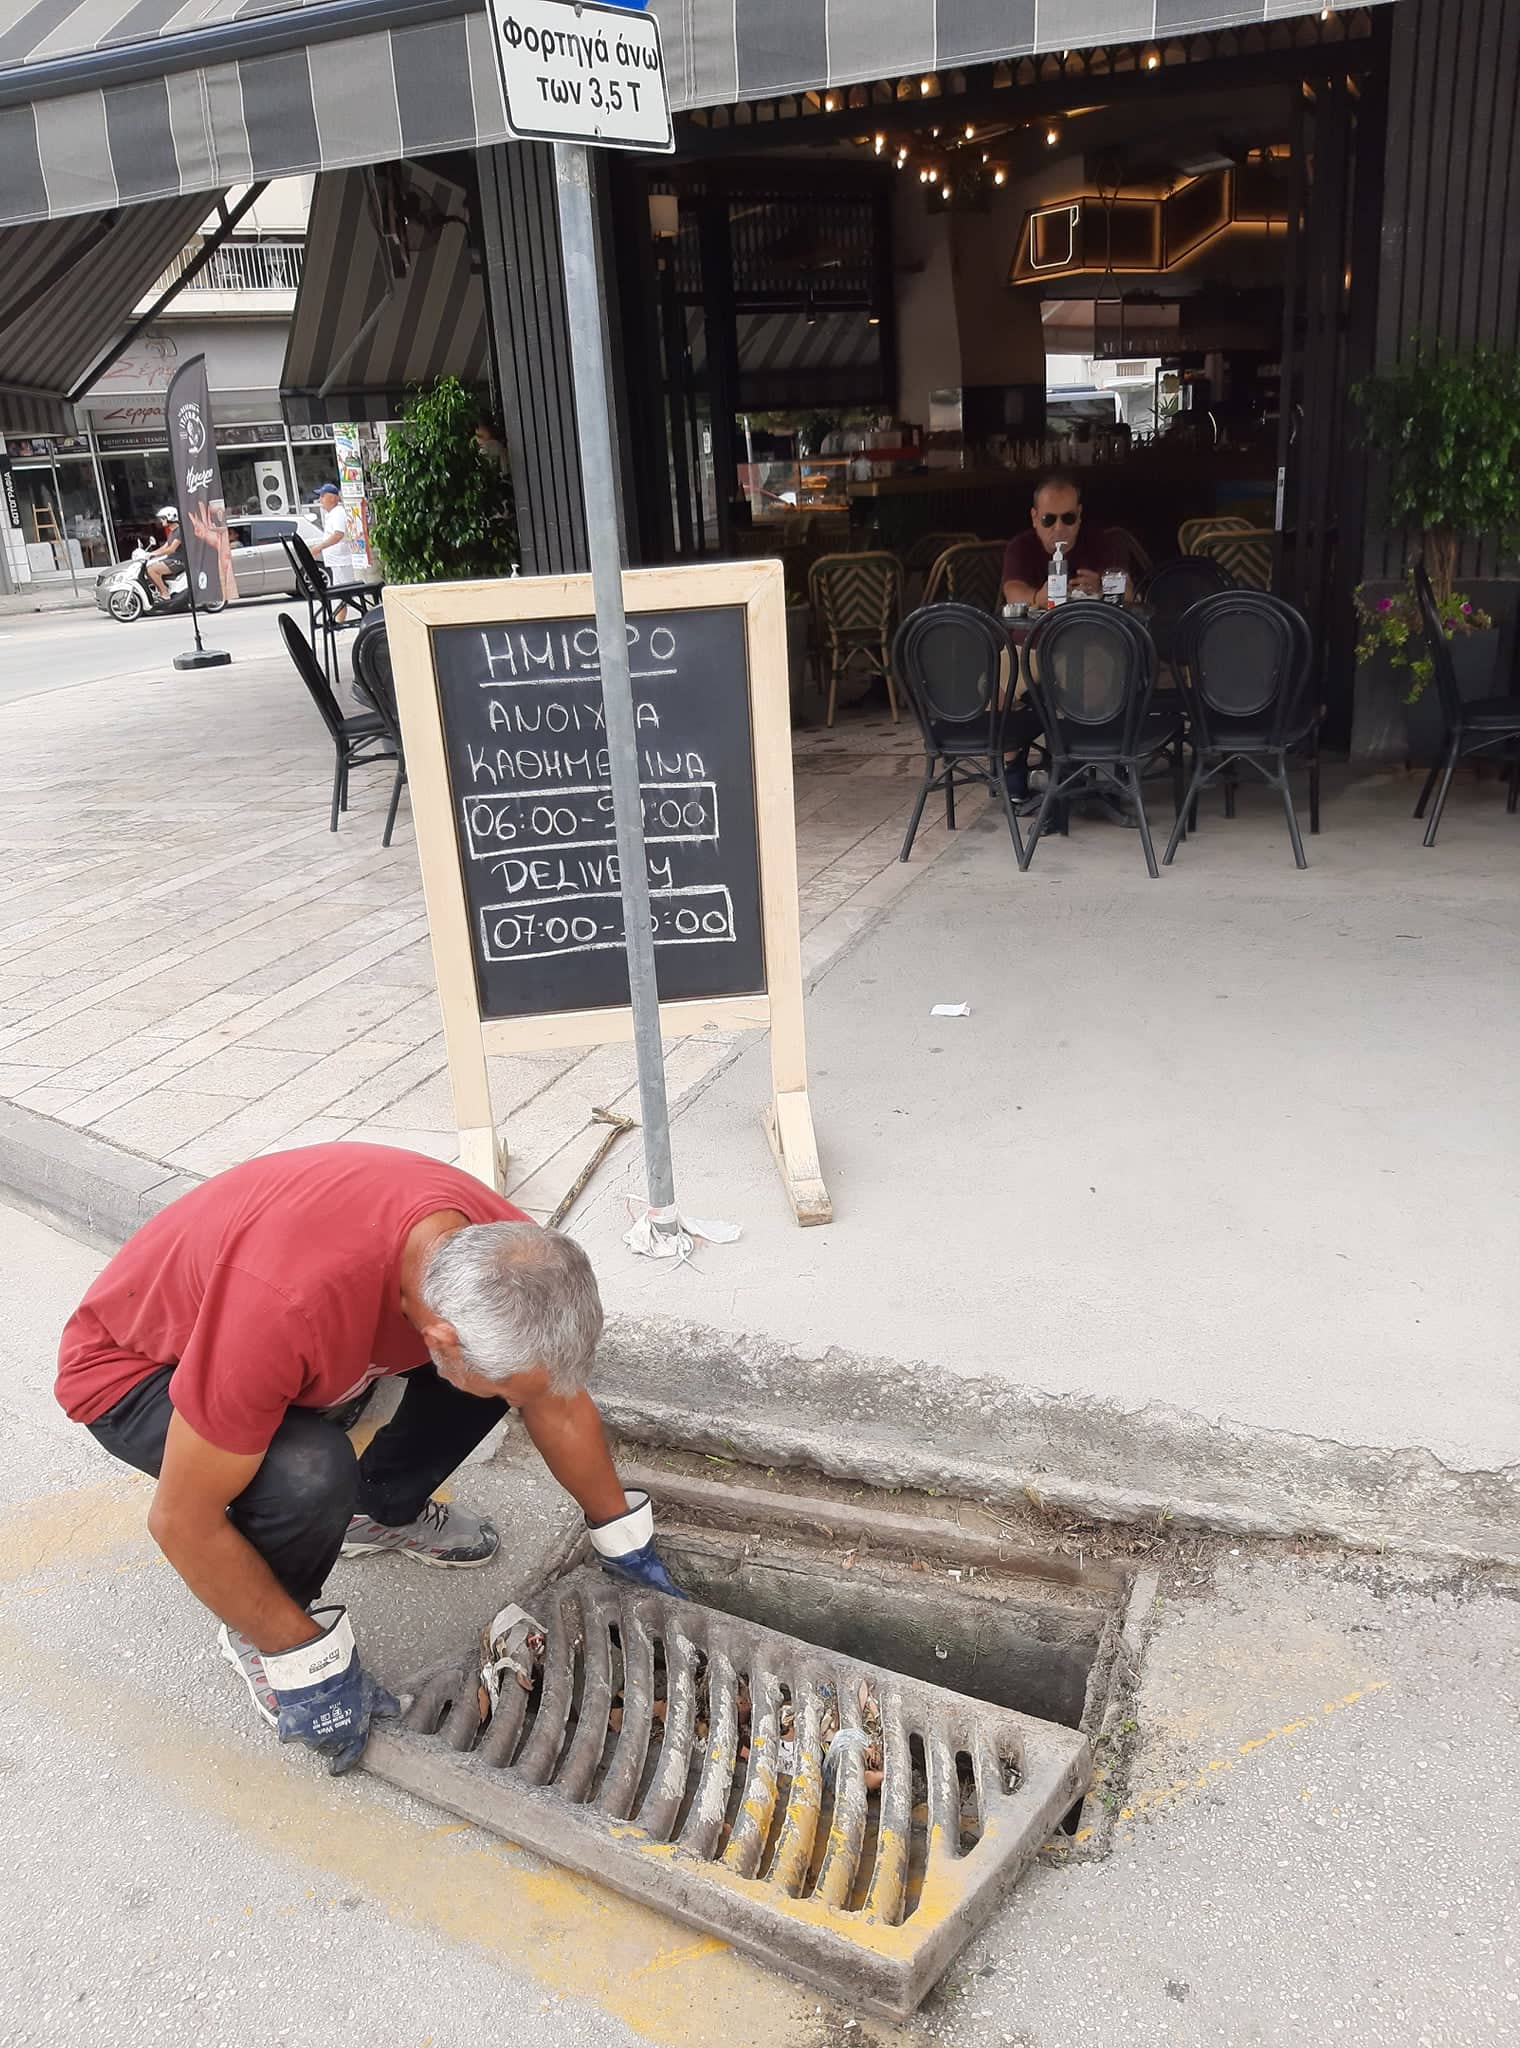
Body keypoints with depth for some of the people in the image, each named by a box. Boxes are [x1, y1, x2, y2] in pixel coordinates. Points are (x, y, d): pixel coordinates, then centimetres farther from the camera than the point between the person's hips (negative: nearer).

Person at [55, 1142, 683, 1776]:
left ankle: (383, 1510, 14)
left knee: (508, 1351, -11)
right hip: (135, 1366, -5)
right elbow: (181, 1520, -31)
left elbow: (559, 1405, -4)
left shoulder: (510, 1254, -24)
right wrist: (304, 1658, -21)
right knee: (309, 1474, -35)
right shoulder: (291, 1301, -45)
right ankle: (253, 1637, -2)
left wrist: (627, 1544, 6)